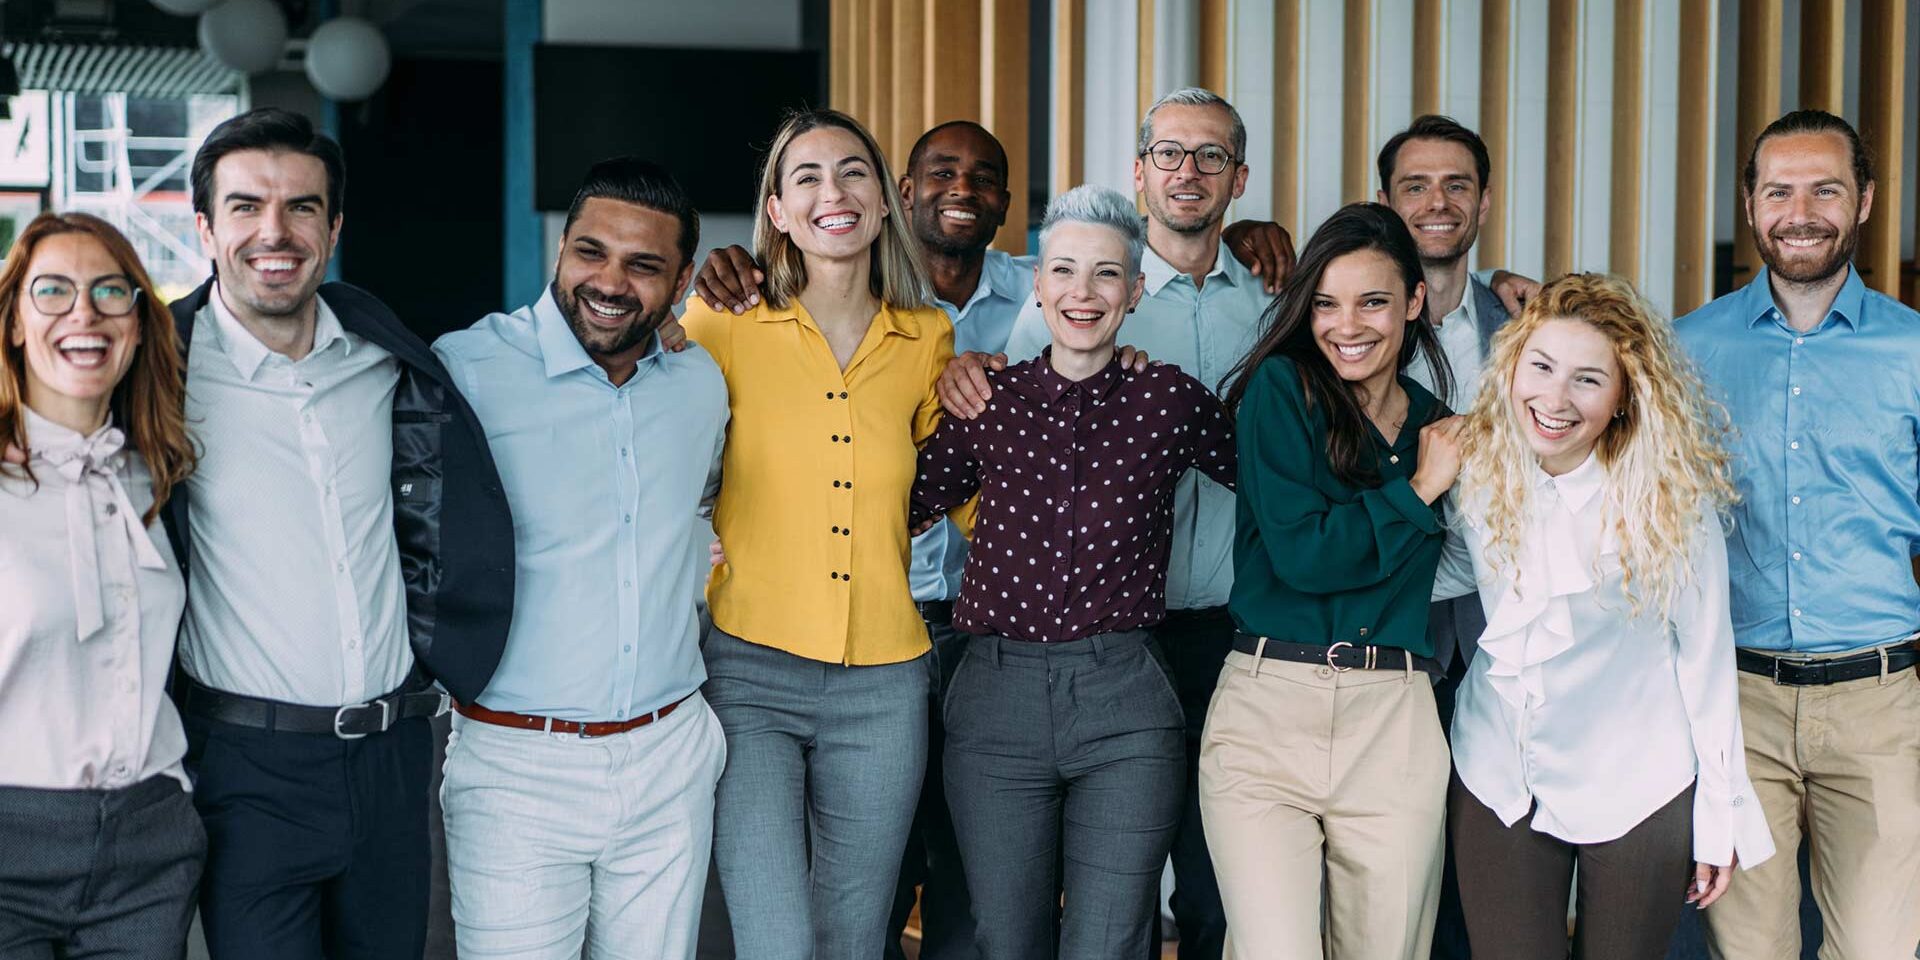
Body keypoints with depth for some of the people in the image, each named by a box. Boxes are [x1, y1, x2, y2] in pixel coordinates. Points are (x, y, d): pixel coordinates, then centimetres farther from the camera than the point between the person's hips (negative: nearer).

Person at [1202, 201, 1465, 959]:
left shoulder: (1436, 425, 14)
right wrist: (1417, 490, -2)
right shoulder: (1281, 387, 1)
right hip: (1266, 707, -4)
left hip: (1395, 722, 4)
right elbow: (1300, 553, -10)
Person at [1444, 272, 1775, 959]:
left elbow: (1705, 655, -7)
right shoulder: (1475, 471, -7)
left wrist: (1721, 817, -4)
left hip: (1635, 792, -2)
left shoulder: (1673, 499, -14)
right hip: (1496, 781, 2)